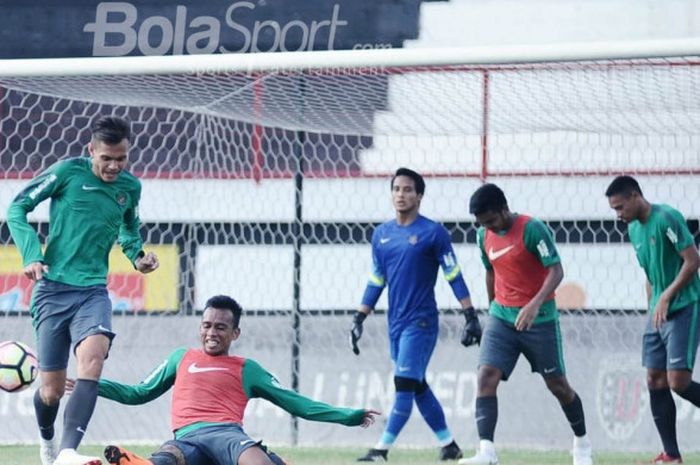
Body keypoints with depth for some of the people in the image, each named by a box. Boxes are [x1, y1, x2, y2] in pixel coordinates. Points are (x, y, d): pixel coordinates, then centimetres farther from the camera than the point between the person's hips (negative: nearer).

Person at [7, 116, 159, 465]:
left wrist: (137, 254, 6)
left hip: (93, 291, 2)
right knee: (52, 390, 1)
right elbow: (18, 208, -2)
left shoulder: (130, 187, 7)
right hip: (53, 289, -2)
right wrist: (32, 254, -16)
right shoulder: (68, 172, -6)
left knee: (93, 357, -29)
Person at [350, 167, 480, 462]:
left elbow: (454, 277, -6)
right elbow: (375, 282, 17)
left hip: (421, 322, -6)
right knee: (418, 387, 11)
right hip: (396, 324, 7)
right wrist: (359, 320, 13)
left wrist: (471, 317, -11)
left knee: (405, 384, -12)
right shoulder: (381, 234, 11)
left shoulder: (433, 233, -6)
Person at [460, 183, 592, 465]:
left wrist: (536, 304, -33)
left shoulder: (532, 229, -16)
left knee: (557, 384, 6)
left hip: (539, 318, -5)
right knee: (486, 376, -17)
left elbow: (556, 270, -20)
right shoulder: (484, 236, 4)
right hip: (501, 317, 5)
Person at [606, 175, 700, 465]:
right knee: (655, 381, 2)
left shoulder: (666, 219, -14)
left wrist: (666, 297, -19)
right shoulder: (633, 229, 12)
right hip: (658, 312, 9)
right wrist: (652, 308, 16)